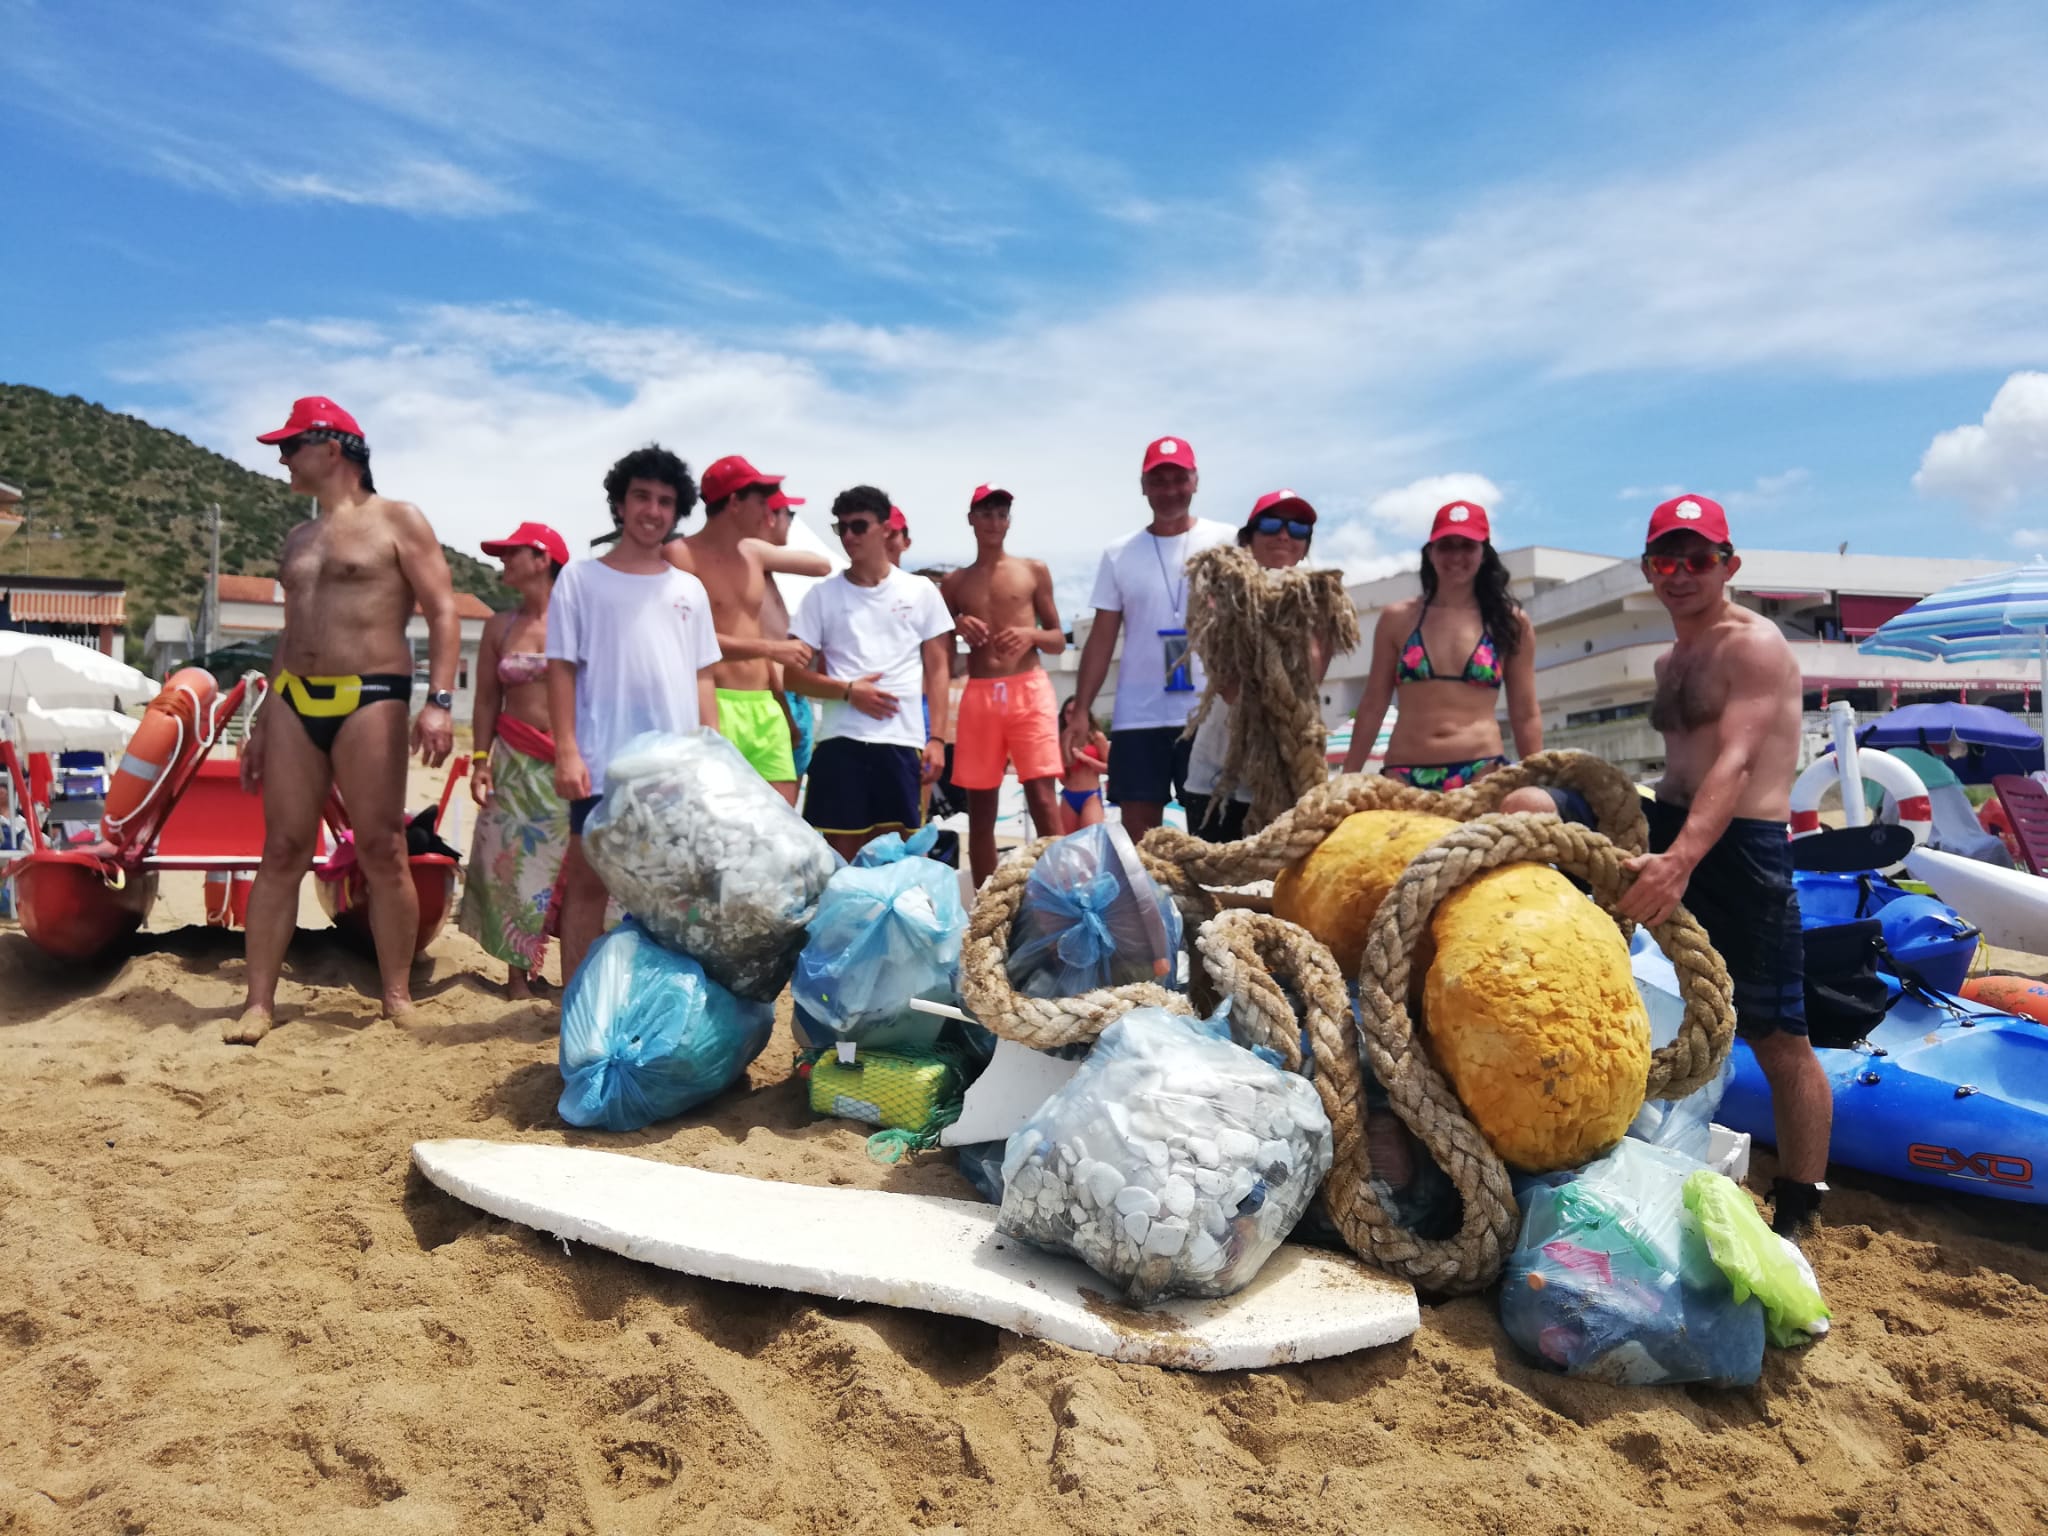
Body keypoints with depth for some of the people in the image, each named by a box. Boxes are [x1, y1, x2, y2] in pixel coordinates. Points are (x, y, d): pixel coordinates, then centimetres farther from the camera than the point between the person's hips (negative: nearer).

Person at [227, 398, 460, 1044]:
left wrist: (438, 701, -17)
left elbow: (442, 613, -6)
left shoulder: (396, 521, 1)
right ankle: (260, 1001, 6)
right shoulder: (298, 540, 21)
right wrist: (263, 721, 20)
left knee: (382, 853, -5)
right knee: (282, 851, 2)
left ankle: (397, 997, 5)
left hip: (371, 698, -6)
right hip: (294, 700, 6)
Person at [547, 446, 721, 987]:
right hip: (603, 765, -3)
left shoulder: (689, 589, 13)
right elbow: (561, 669, 0)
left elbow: (702, 678, 13)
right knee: (589, 881, 0)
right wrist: (566, 751, -10)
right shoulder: (581, 578, 4)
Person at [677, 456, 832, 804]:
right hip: (716, 707, -7)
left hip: (766, 707, 7)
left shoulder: (755, 552, 15)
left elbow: (822, 565, 30)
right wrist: (771, 648, -16)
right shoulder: (683, 555, -6)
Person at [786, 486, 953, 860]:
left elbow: (937, 670, 8)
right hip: (840, 741, 0)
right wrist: (848, 690, -12)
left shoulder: (921, 592, 8)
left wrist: (937, 738, -1)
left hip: (902, 741, 1)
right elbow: (794, 673, 4)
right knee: (841, 852, 1)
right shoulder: (822, 594, 6)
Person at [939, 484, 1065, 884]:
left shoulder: (1034, 571, 9)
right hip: (978, 695, 2)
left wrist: (1031, 634, -10)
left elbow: (1059, 640, 11)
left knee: (1042, 798, -13)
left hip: (1029, 689, -2)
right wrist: (956, 627, -6)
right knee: (980, 810, 4)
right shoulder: (954, 583, 13)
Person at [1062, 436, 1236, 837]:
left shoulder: (1227, 542, 4)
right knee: (1137, 832, 5)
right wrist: (1082, 709, 1)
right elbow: (1102, 638, 10)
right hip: (1137, 715, 2)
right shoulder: (1119, 554, 10)